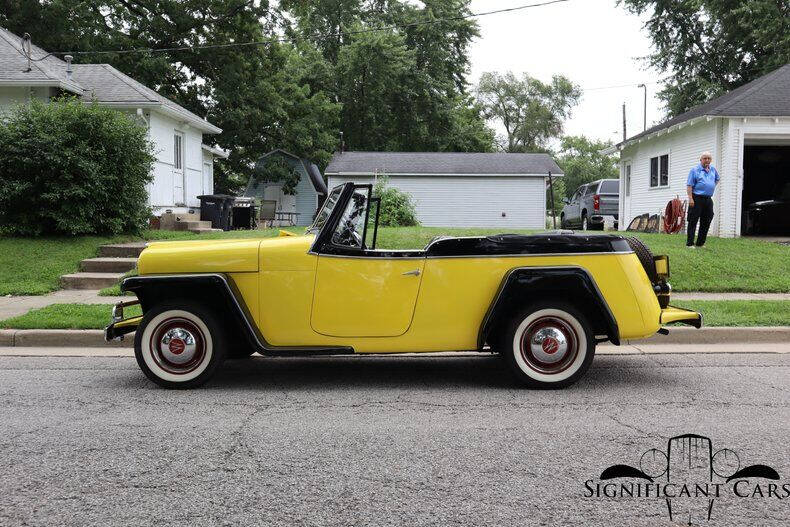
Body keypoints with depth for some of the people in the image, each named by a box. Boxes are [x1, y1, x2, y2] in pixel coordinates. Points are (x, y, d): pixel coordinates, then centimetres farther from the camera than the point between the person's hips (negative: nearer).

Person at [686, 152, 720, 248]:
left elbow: (717, 179, 35)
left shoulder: (713, 169, 14)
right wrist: (690, 198, -17)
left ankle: (700, 243, 17)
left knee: (706, 222, 8)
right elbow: (689, 185, -9)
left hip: (708, 199, 7)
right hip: (697, 199, -7)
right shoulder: (695, 170, -4)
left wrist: (712, 187, 18)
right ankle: (689, 243, -3)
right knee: (693, 221, -5)